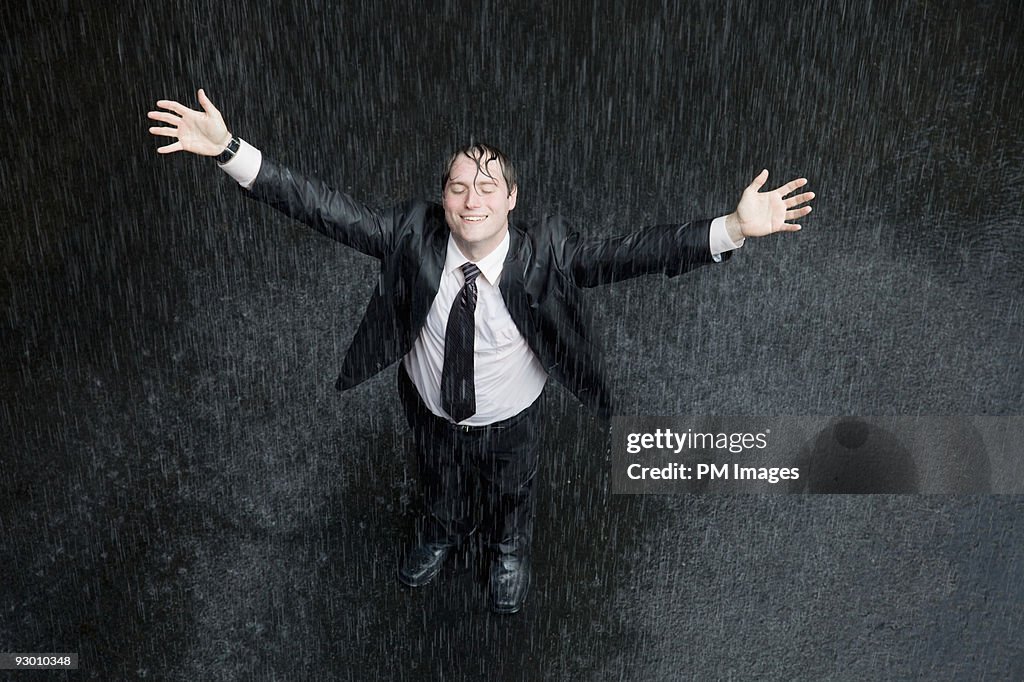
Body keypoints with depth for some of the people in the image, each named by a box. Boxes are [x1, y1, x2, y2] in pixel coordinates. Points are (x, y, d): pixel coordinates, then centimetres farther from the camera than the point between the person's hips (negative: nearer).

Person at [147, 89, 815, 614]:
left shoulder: (546, 252, -30)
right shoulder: (414, 234, -27)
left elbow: (629, 252, -37)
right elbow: (330, 209, -28)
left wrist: (734, 228, -47)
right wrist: (228, 149, -35)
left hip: (511, 421, -1)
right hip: (432, 411, 2)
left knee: (512, 493, 30)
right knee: (440, 481, 34)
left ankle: (511, 553, 68)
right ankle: (440, 536, 71)